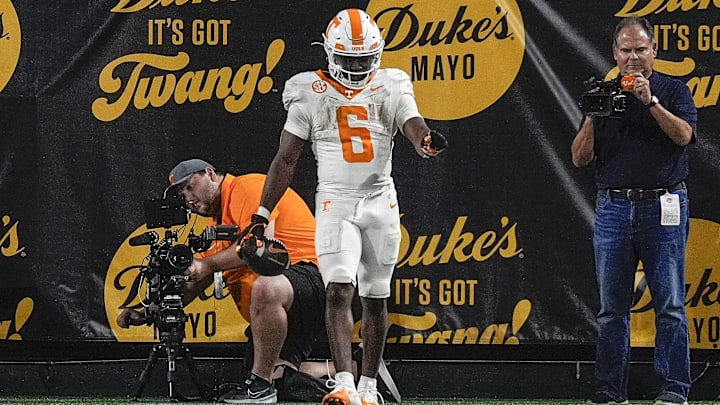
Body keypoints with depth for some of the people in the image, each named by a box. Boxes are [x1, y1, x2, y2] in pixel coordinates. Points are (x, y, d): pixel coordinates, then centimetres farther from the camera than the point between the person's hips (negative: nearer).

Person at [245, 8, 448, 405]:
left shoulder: (390, 90, 3)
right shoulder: (311, 95, 0)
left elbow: (415, 129, -12)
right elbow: (285, 159, 3)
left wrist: (428, 141, -38)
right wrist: (261, 215, 1)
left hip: (381, 204, 2)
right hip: (335, 204, -2)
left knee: (375, 297, 7)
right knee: (339, 290, -16)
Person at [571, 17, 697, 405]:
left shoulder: (674, 91, 6)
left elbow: (683, 134, -13)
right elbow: (580, 157, 9)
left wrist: (650, 101, -21)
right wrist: (592, 116, -6)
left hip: (662, 208, -3)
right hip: (613, 208, 3)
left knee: (670, 305, -5)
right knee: (611, 309, 3)